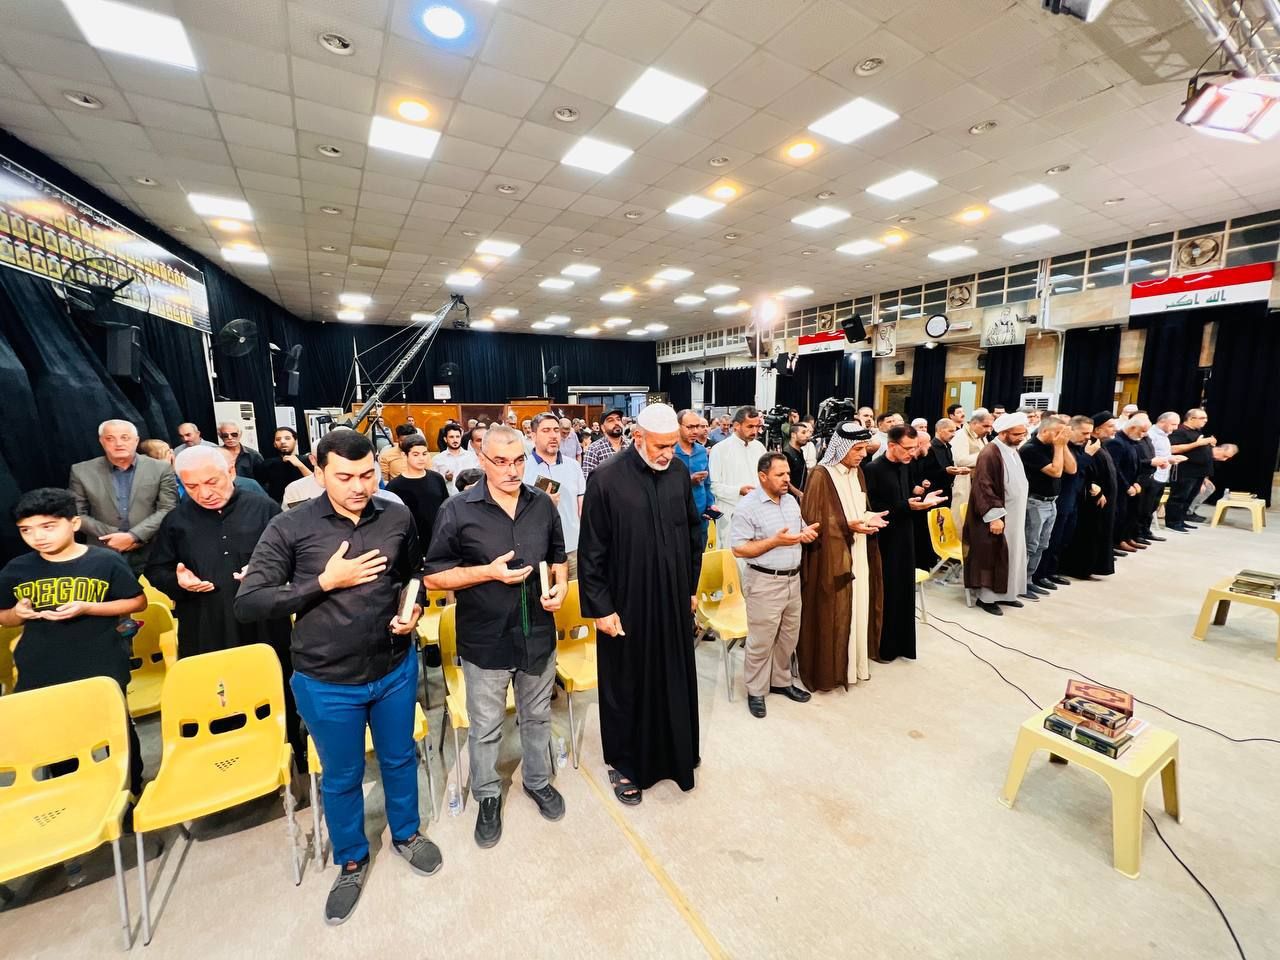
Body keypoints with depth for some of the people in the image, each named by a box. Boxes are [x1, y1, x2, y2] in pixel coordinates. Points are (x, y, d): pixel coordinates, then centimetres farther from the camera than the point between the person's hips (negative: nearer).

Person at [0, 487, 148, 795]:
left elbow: (138, 602, -6)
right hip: (39, 673, 3)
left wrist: (87, 608, -19)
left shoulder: (106, 561, -10)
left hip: (102, 669, -3)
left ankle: (132, 791, 32)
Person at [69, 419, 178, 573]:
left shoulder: (160, 469, 0)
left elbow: (168, 509, -5)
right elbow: (76, 514, 4)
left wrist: (133, 536, -15)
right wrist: (111, 536, -9)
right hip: (103, 559, 1)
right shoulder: (82, 471, 5)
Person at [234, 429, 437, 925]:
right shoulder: (290, 527, -15)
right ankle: (352, 860, 48)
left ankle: (406, 833, 51)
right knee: (341, 776, 20)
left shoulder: (398, 517, -8)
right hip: (326, 683, -1)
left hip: (395, 670, 2)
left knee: (399, 758, 23)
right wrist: (325, 582, -23)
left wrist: (414, 612, -10)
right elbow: (247, 604, -14)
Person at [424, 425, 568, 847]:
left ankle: (538, 780, 47)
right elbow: (434, 576, -9)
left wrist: (561, 586, -8)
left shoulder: (542, 504, -1)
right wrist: (490, 572, -21)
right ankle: (488, 795, 42)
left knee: (537, 716, 23)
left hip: (538, 634, 3)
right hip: (485, 640, -3)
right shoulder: (457, 510, -13)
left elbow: (558, 555, 12)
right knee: (485, 726, 17)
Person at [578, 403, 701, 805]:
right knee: (627, 686, 14)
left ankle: (675, 754, 44)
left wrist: (691, 587, 10)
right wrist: (600, 607, -11)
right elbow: (591, 551, -12)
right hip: (626, 604, -4)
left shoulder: (679, 472, -3)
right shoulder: (606, 479, -17)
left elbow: (692, 533, 8)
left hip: (673, 600, 5)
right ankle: (624, 763, 38)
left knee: (675, 680, 20)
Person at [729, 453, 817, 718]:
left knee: (789, 637, 19)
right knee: (761, 641, 5)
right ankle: (756, 691, 24)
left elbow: (801, 531, 19)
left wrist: (807, 533, -6)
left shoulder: (791, 500, 7)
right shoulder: (748, 506, -16)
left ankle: (781, 680, 38)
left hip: (793, 578, 7)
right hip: (765, 582, -7)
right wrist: (776, 541, -23)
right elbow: (738, 549, -18)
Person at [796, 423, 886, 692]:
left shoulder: (857, 473, 8)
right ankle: (827, 670, 19)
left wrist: (869, 518, -2)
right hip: (831, 558, -7)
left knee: (857, 609, 15)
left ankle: (853, 662, 33)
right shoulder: (821, 476, -17)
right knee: (831, 614, 3)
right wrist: (848, 526, -23)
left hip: (858, 556, 8)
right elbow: (812, 521, -16)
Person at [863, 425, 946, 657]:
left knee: (903, 592, 15)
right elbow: (872, 508, -20)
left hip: (904, 538, 8)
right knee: (885, 593, 3)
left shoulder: (904, 466, 6)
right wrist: (907, 506, -23)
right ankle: (881, 646, 20)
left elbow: (903, 498, 14)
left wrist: (922, 499, -5)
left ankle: (901, 642, 31)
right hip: (885, 540, -7)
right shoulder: (873, 469, -17)